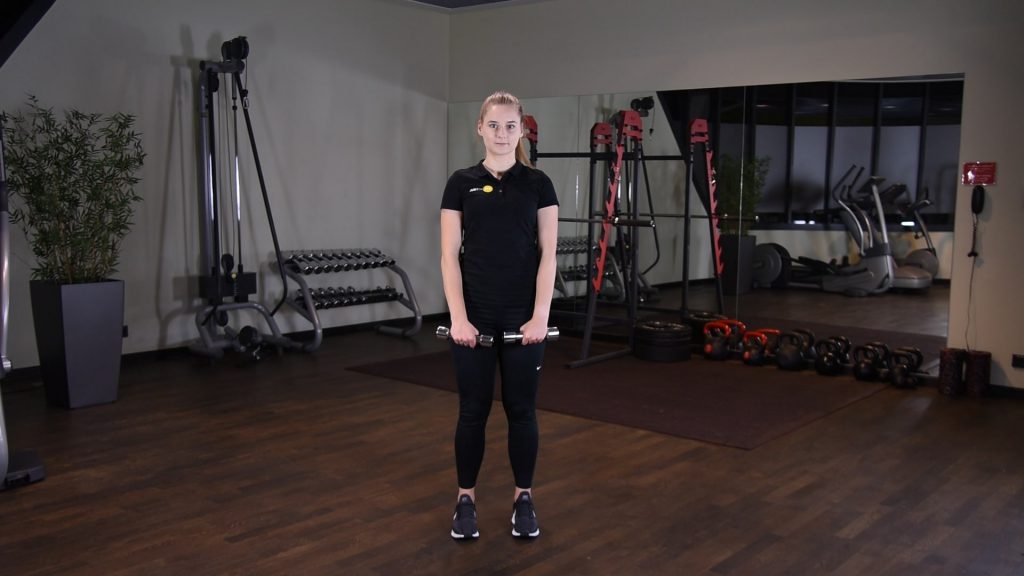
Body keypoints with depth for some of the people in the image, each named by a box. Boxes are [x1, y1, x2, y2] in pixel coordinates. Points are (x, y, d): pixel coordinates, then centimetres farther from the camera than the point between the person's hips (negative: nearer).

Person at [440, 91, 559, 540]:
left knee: (521, 407, 8)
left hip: (523, 314, 0)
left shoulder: (538, 183, 2)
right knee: (473, 408, 7)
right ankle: (466, 499, 22)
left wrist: (540, 315, -11)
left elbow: (547, 254, -2)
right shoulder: (462, 183, 2)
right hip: (474, 314, 0)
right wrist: (458, 316, -12)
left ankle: (523, 499, 23)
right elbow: (450, 255, -3)